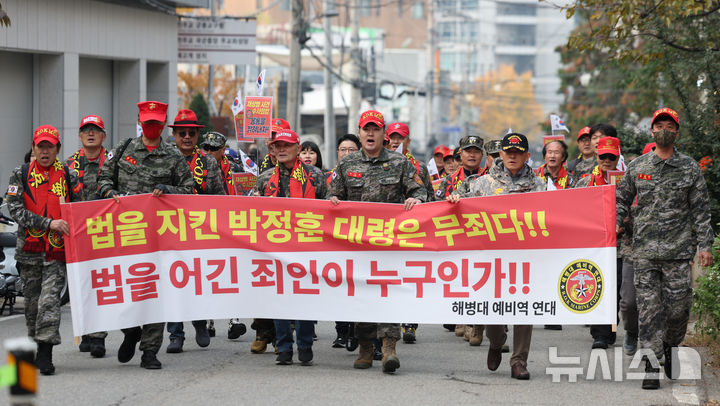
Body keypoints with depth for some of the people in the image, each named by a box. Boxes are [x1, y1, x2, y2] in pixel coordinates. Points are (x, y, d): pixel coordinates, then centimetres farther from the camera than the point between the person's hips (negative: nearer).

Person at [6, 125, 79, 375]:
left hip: (57, 251, -2)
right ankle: (35, 346, 28)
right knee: (32, 301, 11)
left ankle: (45, 355, -13)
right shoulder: (21, 175, 4)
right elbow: (16, 210, -7)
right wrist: (49, 223, -16)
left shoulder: (68, 176, 5)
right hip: (29, 249, 2)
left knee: (50, 299, -13)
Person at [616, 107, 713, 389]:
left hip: (678, 250, -1)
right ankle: (651, 368, 2)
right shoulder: (637, 167, 8)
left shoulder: (690, 169, 5)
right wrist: (615, 225, -2)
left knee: (679, 306, -1)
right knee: (649, 308, -2)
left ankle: (671, 347, 28)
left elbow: (701, 210, 5)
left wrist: (704, 245, -1)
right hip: (644, 252, 1)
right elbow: (622, 199, 16)